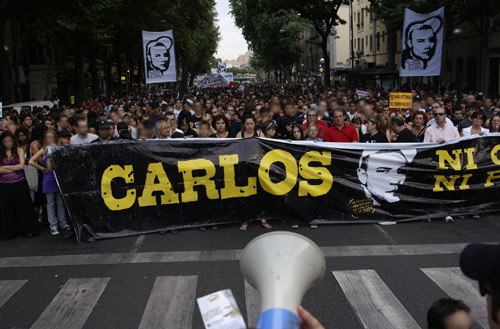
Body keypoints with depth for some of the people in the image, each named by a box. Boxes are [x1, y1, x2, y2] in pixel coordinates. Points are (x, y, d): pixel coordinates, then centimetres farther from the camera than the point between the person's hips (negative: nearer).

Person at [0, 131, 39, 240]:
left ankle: (28, 230, 17)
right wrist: (15, 168, -8)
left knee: (23, 207, 6)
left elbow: (21, 165, -7)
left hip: (19, 184, -1)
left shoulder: (19, 150, 2)